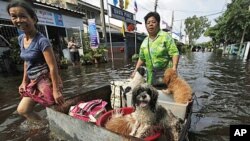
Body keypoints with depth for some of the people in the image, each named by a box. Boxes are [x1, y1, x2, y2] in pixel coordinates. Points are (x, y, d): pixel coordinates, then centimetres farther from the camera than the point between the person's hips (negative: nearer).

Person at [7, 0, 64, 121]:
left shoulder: (42, 41, -18)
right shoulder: (20, 39, 8)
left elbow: (53, 67, -21)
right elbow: (27, 62, 17)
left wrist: (56, 90, -21)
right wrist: (24, 81, 17)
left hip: (46, 81, -9)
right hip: (34, 81, 9)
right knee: (22, 110, 18)